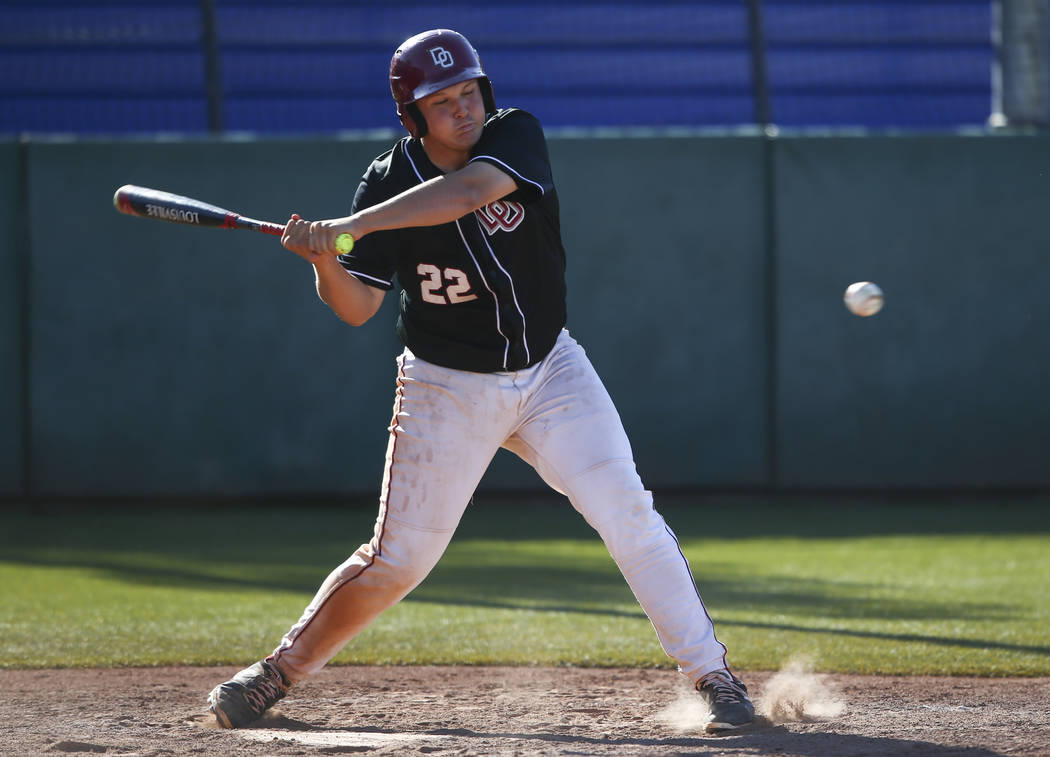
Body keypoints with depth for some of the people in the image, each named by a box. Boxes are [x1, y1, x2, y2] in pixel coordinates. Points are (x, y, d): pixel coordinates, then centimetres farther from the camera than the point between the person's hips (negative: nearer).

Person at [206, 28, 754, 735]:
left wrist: (345, 228, -41)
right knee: (397, 559, 0)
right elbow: (356, 307, -10)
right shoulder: (390, 180, -11)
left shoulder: (515, 135, -13)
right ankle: (277, 672, 17)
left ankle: (712, 673, -2)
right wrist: (325, 261, -32)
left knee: (629, 514, -11)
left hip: (550, 371, 1)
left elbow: (464, 192, -35)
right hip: (449, 387, -1)